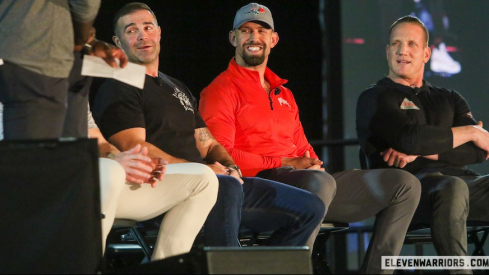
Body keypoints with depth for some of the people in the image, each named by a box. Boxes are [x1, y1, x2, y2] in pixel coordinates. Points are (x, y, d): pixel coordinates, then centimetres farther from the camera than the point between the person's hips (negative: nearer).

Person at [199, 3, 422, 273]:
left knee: (404, 184, -1)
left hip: (310, 180, 8)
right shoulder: (222, 90, 4)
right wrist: (284, 164, -12)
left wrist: (313, 164, 3)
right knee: (319, 181, -42)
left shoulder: (283, 93, 29)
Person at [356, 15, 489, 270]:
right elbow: (409, 137, -8)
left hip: (459, 177, 5)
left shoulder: (449, 99, 28)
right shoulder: (374, 99, 13)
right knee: (452, 188, -39)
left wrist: (424, 152, -6)